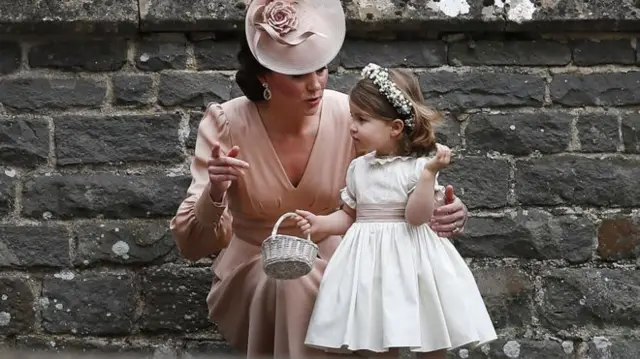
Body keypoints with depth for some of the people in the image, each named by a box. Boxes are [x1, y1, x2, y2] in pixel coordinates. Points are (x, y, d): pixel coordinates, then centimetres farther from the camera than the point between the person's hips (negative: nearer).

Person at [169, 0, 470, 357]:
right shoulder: (226, 125, -18)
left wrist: (447, 213, -30)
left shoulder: (350, 118, -14)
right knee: (291, 283, -33)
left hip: (330, 268, 2)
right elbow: (191, 244, -19)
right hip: (252, 275, -1)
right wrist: (214, 195, -41)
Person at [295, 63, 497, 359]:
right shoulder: (358, 168, 6)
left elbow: (417, 217, -19)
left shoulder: (417, 167, -9)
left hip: (410, 261, -4)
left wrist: (430, 172, -26)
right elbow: (349, 215, 15)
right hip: (371, 261, 4)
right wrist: (320, 224, -1)